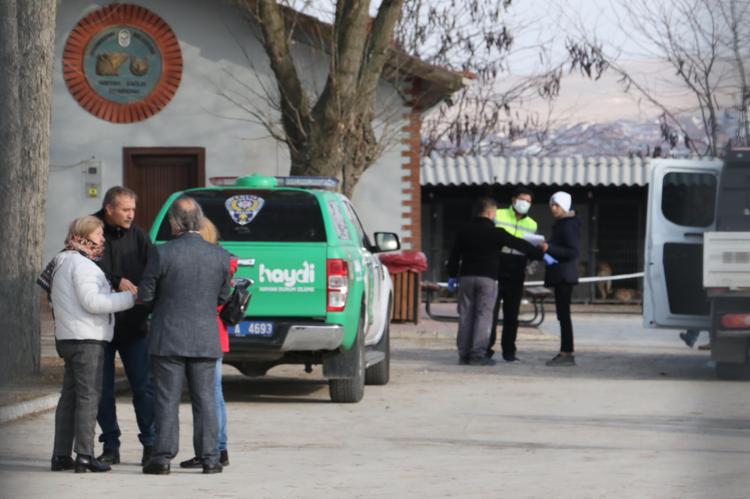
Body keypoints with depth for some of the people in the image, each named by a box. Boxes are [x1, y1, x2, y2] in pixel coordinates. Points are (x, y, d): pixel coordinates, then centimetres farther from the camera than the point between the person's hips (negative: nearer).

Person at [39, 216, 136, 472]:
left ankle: (61, 455, 12)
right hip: (86, 338, -10)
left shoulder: (62, 263, 21)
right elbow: (91, 301, -21)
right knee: (88, 396, -9)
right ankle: (84, 456, -13)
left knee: (69, 396, 12)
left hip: (67, 337, 10)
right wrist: (130, 297, -19)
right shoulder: (81, 264, -12)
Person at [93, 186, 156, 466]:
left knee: (143, 387, -2)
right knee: (102, 390, 5)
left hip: (134, 325, 1)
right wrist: (117, 282, -27)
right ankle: (110, 447, 13)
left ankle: (150, 444, 4)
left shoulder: (137, 236, 5)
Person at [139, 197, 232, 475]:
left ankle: (163, 457, 3)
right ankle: (210, 457, 7)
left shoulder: (162, 254, -13)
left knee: (167, 400, 3)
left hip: (168, 338, -3)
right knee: (205, 399, 9)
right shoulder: (220, 256, -2)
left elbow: (145, 295, -6)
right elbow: (223, 297, 8)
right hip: (206, 340, 3)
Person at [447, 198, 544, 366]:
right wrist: (540, 254, -2)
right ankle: (478, 354, -9)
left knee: (466, 315, 6)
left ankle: (464, 354, 5)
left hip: (466, 276, 4)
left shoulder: (465, 230, 8)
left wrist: (452, 275, 19)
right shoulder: (495, 232, -5)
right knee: (483, 315, -3)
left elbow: (455, 255, 11)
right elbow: (519, 244, -5)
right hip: (487, 278, -4)